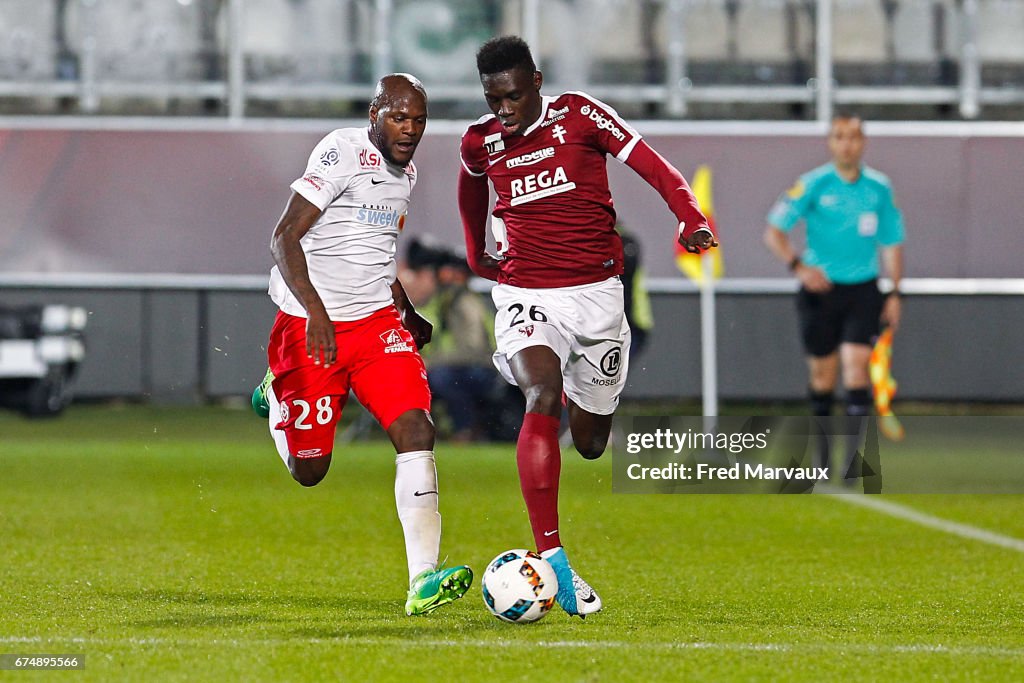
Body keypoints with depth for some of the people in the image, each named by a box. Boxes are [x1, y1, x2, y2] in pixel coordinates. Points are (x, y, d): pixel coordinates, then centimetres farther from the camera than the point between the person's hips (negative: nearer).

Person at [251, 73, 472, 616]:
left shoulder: (405, 172, 12)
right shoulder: (343, 153, -14)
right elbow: (284, 239, -18)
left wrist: (407, 312, 23)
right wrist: (317, 313, -28)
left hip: (377, 322, 6)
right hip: (313, 323, -6)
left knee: (416, 431, -16)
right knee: (309, 470, 3)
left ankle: (423, 582, -21)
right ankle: (279, 399, 37)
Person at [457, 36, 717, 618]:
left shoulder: (580, 114, -6)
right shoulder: (480, 143, 1)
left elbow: (651, 166, -11)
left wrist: (692, 219, -28)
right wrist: (478, 256, 35)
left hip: (596, 291, 0)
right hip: (527, 295, 0)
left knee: (590, 444, 9)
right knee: (542, 397, -28)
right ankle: (551, 560, -36)